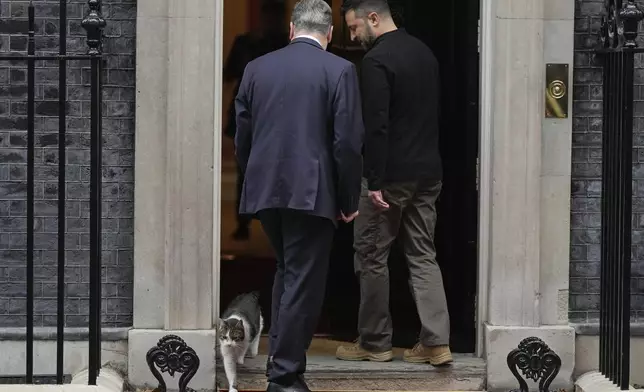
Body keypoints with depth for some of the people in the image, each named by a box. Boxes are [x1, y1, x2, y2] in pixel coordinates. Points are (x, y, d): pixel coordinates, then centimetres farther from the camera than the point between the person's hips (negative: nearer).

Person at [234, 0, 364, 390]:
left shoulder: (256, 68, 7)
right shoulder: (339, 70, -6)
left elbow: (242, 136, 10)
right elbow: (348, 142, -9)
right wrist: (349, 200, -1)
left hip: (264, 191, 5)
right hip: (312, 192, -5)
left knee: (287, 272, 22)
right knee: (303, 282, 2)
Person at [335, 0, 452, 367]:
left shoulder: (377, 60, -14)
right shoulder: (424, 51, 12)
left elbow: (376, 126, -20)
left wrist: (374, 182, -18)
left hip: (392, 175, -8)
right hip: (428, 172, 8)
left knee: (372, 256, 5)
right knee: (423, 255, 10)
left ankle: (375, 343, 11)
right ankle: (436, 342, 3)